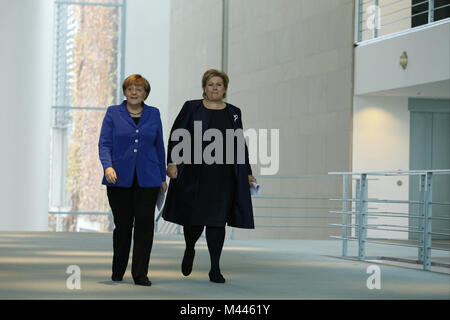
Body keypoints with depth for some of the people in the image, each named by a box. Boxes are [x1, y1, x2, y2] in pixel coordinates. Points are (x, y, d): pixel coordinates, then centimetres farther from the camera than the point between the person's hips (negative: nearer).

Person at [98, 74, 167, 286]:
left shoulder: (153, 114, 9)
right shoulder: (113, 113, 4)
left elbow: (159, 147, 14)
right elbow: (104, 144, -3)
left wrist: (163, 178, 14)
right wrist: (108, 166, -21)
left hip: (148, 179, 1)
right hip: (120, 179, -1)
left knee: (145, 225, -6)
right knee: (122, 225, 4)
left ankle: (140, 274, -2)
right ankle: (117, 271, 23)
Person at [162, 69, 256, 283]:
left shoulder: (233, 112, 11)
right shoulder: (191, 108, 4)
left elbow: (240, 144, 15)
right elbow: (176, 135, 2)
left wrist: (247, 172, 11)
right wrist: (172, 163, -8)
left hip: (223, 175, 1)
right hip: (194, 173, -1)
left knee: (217, 220, -2)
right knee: (194, 216, 1)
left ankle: (215, 269, 1)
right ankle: (189, 251, 32)